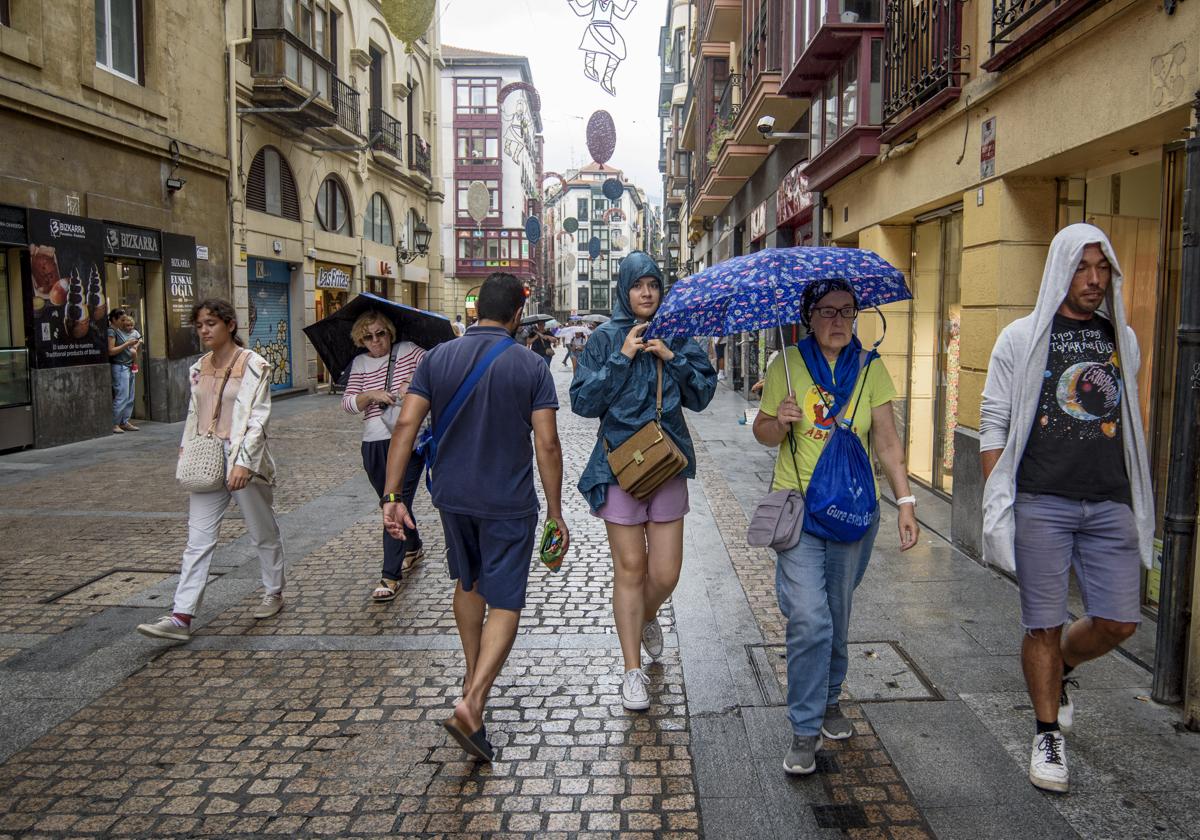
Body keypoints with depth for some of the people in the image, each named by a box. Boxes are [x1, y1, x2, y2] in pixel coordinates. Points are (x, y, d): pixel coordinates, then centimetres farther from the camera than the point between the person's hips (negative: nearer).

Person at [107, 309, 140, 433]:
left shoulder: (120, 331, 17)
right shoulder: (111, 331, -8)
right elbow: (111, 351, -16)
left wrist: (134, 348, 10)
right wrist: (127, 344, -16)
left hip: (129, 366, 9)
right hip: (119, 367, -9)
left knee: (129, 398, 8)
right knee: (122, 397, -11)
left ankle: (125, 422, 13)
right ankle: (114, 424, -6)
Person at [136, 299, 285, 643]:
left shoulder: (253, 365, -9)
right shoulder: (199, 368, 10)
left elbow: (257, 418, -15)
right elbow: (193, 414, 18)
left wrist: (243, 462, -22)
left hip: (244, 462, -5)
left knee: (262, 532, 11)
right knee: (198, 539, 0)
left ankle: (273, 592, 31)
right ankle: (181, 617, 0)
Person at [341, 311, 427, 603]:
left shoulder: (408, 351, 2)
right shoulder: (360, 363, 10)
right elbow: (347, 403, 3)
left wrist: (414, 382, -22)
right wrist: (371, 395, -15)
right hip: (374, 444, 5)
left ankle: (390, 576, -5)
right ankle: (413, 549, 43)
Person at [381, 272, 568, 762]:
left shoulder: (438, 359, -1)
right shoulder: (531, 367, -8)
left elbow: (406, 425, -8)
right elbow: (547, 444, -11)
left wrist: (391, 495, -6)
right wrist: (556, 514, -4)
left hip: (453, 497, 4)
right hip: (509, 503, -4)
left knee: (469, 583, 25)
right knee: (504, 603, 3)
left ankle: (473, 674, 39)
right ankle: (472, 703, -10)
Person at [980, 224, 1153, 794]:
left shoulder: (1122, 339, 12)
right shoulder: (1022, 339, -1)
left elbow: (1127, 421, 18)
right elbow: (994, 425, -2)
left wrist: (1135, 497, 15)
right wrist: (997, 502, -6)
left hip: (1110, 505, 4)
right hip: (1042, 504, -4)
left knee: (1118, 623, 3)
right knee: (1044, 624, 3)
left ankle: (1060, 671, 35)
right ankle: (1048, 737, 20)